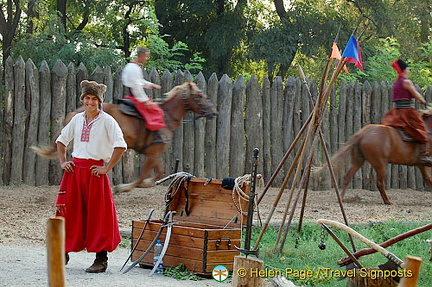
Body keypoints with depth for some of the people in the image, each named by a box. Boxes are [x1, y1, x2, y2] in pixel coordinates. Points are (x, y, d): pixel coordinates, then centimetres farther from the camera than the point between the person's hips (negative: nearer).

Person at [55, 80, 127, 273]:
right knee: (68, 211, 6)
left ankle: (101, 259, 3)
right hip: (75, 170, 5)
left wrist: (107, 168, -14)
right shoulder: (77, 119, 11)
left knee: (97, 214, -2)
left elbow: (121, 146, -12)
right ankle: (63, 253, 19)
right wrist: (62, 162, 11)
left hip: (95, 171, -5)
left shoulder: (107, 120, -5)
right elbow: (61, 140, 23)